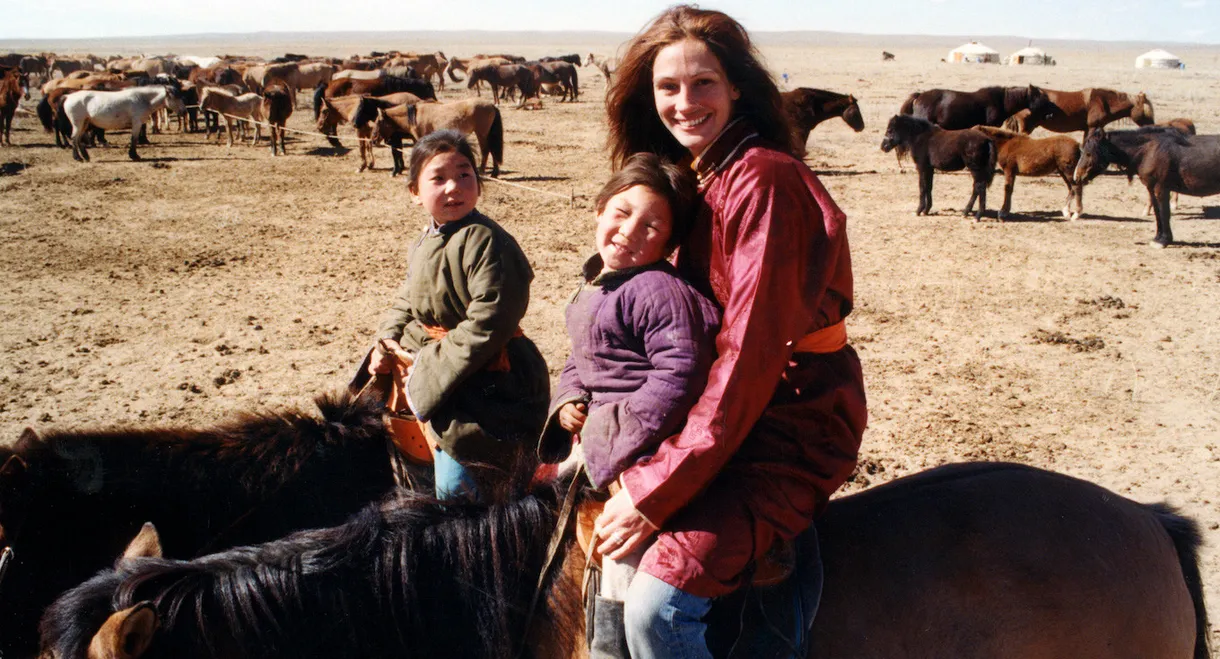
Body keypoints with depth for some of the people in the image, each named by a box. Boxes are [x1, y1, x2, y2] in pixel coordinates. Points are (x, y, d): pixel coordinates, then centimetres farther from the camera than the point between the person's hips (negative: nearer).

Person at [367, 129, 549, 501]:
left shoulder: (484, 240, -21)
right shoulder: (425, 244, 10)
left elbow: (488, 321, -25)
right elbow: (406, 301, 22)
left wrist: (431, 371, -20)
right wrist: (388, 341, 3)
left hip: (482, 388, -9)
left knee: (456, 489, -6)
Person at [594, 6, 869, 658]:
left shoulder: (763, 179, -19)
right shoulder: (697, 177, 9)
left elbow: (750, 355, -23)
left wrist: (656, 488, -21)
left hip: (795, 423, -9)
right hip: (721, 402, 9)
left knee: (656, 602, -22)